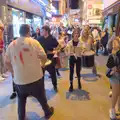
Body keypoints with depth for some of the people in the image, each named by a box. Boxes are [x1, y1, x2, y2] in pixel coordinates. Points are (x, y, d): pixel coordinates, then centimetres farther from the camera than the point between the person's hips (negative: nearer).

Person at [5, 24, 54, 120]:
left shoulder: (11, 45, -2)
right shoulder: (33, 42, -10)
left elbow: (7, 62, 2)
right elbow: (44, 57, -11)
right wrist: (42, 65, 9)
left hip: (19, 79, 2)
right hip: (35, 77, -1)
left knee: (21, 100, 22)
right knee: (41, 97, 20)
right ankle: (48, 112, 41)